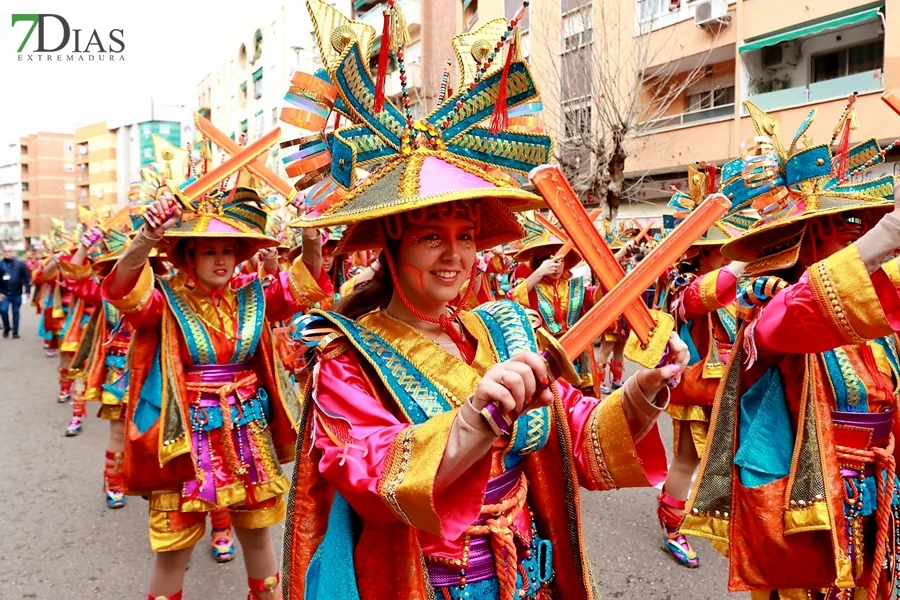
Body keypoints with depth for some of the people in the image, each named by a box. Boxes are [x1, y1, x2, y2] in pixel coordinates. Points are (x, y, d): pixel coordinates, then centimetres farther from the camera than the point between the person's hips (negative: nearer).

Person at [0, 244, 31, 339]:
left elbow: (27, 277, -2)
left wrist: (27, 290, -7)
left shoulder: (20, 264, -1)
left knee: (15, 312, 7)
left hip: (17, 293, 0)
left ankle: (15, 331, 16)